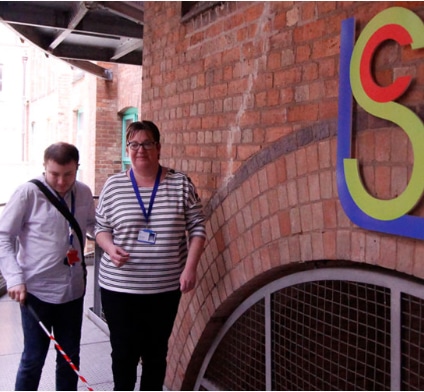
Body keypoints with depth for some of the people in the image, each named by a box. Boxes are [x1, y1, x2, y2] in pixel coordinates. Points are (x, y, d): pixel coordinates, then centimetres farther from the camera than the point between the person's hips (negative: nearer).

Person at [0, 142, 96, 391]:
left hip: (73, 289, 4)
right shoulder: (28, 193, -12)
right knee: (33, 359, 8)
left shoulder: (84, 193, -1)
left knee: (70, 357, 17)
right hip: (37, 290, -4)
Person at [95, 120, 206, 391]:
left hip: (165, 287, 1)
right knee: (124, 353, 7)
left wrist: (190, 267, -11)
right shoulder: (113, 185, -1)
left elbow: (197, 227, -1)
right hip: (119, 287, 0)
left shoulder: (181, 184, -3)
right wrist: (110, 247, -14)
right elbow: (101, 227, 7)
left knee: (156, 352, 15)